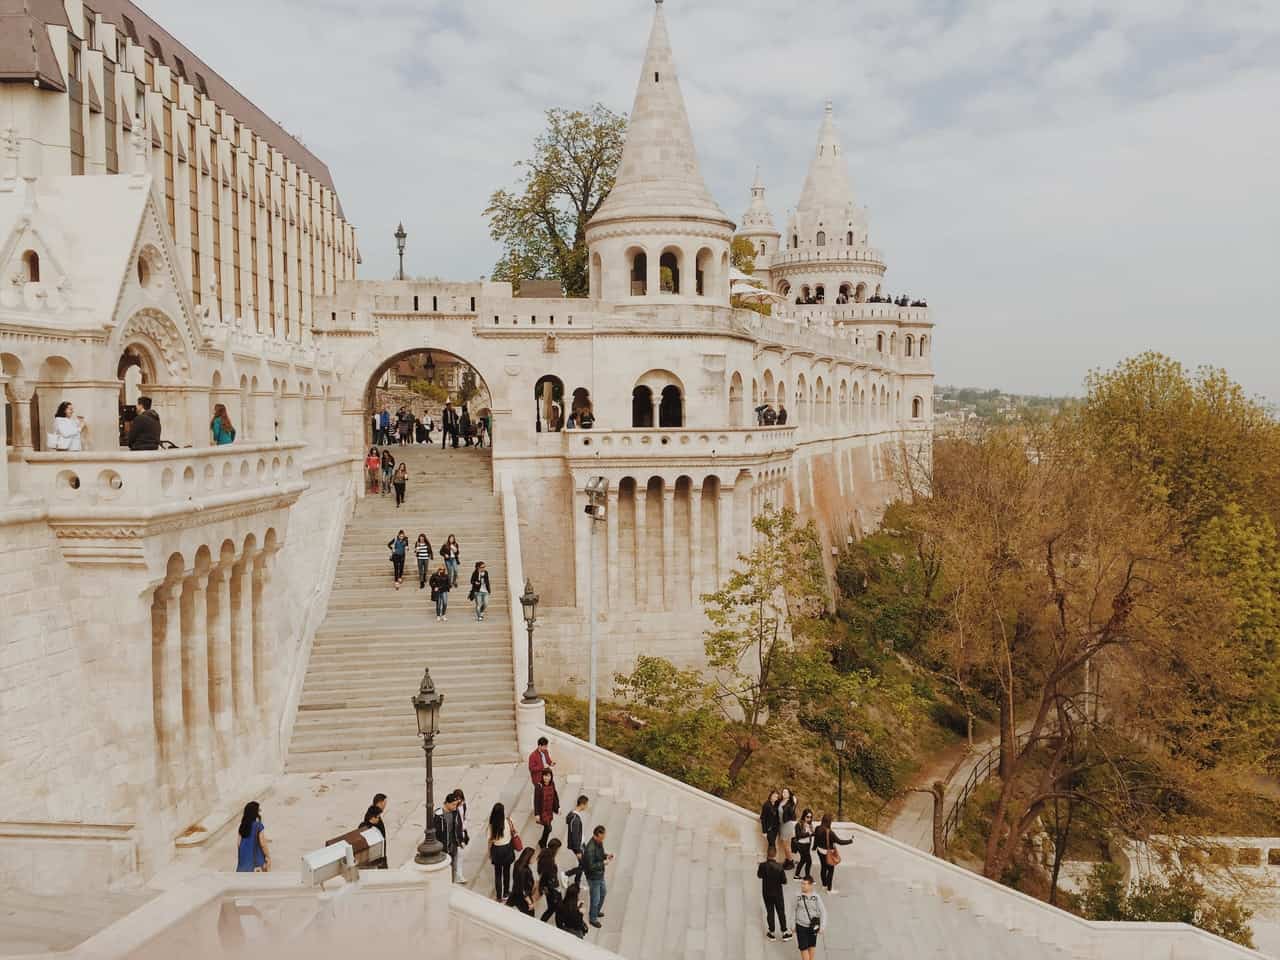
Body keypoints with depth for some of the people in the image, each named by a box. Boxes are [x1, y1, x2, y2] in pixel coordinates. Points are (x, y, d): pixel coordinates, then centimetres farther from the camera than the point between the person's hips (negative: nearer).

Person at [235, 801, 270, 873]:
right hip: (256, 860, -6)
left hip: (244, 859, 6)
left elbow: (239, 844, 5)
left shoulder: (243, 826, 1)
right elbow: (263, 844, -16)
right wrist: (268, 857, -5)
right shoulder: (258, 826, -16)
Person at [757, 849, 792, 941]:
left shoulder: (763, 866, -16)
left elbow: (759, 875, 3)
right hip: (777, 893, -1)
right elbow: (784, 881, -16)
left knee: (770, 912, 14)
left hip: (766, 893, 1)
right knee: (781, 912, 13)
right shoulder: (779, 866, -21)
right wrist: (778, 880, 4)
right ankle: (784, 932, 21)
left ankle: (771, 933, 22)